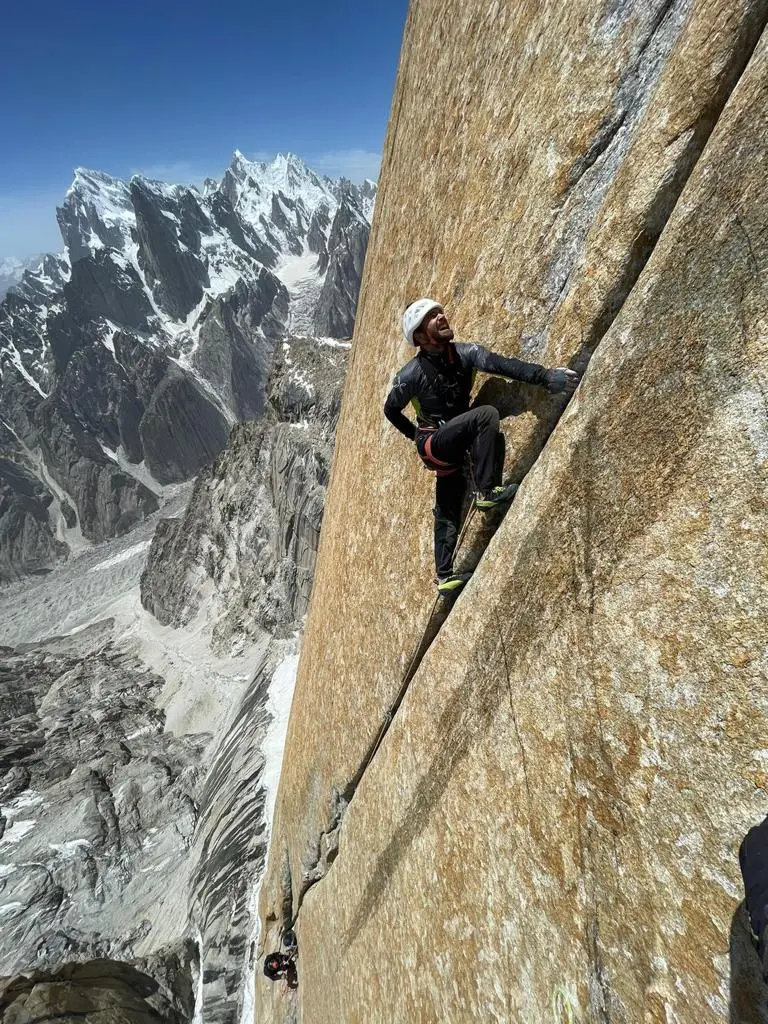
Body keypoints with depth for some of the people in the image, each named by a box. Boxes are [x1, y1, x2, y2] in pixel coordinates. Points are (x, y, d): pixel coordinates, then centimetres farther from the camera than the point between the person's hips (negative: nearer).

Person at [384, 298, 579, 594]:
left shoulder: (464, 354, -7)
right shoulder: (411, 375, -16)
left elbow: (504, 365, -22)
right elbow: (391, 410, 0)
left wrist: (545, 376, -35)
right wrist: (415, 435, 5)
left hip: (457, 443, 5)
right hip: (433, 445, -5)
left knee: (448, 513, 12)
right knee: (486, 414, -28)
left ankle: (444, 577, 24)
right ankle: (486, 493, -25)